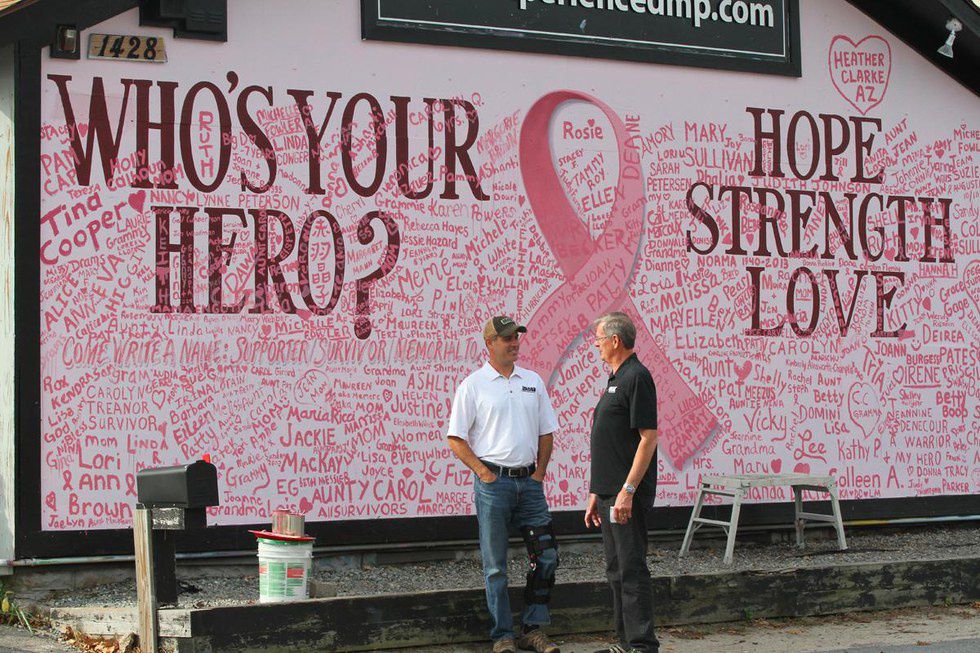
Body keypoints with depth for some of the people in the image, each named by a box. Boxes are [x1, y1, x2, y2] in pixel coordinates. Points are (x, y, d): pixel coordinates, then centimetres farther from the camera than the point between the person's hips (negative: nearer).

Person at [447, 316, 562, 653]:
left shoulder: (532, 381, 11)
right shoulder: (473, 385, -2)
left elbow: (546, 433, 17)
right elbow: (456, 439, -3)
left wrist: (539, 473, 7)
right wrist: (484, 473, -9)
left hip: (529, 481, 5)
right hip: (493, 482, -4)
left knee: (546, 555, 3)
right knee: (495, 565, 1)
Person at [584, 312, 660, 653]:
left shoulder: (637, 378, -13)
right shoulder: (615, 380, 18)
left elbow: (648, 438, -19)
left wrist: (627, 491, -23)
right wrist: (596, 495, 21)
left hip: (626, 495, -10)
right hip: (608, 494, 10)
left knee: (631, 568, -9)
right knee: (616, 569, 13)